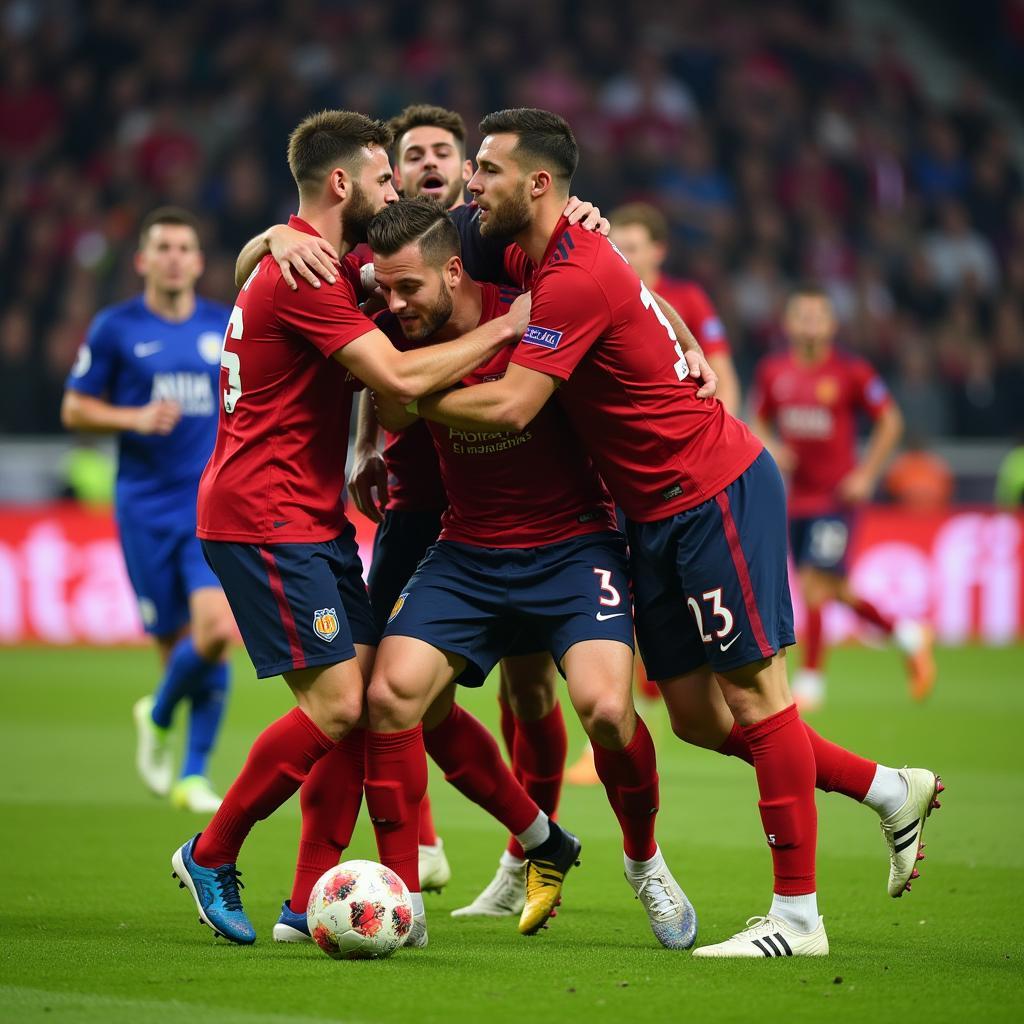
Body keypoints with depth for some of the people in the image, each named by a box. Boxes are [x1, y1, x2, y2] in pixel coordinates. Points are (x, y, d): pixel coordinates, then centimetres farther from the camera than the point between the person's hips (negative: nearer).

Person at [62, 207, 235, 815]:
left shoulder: (230, 329, 8)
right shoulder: (116, 329, 1)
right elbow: (75, 409, 4)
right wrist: (135, 418, -11)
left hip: (215, 504, 1)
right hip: (146, 506, -1)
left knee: (218, 631, -14)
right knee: (178, 643, -4)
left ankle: (194, 774, 0)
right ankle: (159, 719, 31)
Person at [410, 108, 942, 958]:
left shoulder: (575, 278, -21)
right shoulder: (543, 256, 8)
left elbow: (510, 406, -26)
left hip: (718, 490, -9)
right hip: (659, 512, 9)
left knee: (751, 692, -6)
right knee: (699, 714, 8)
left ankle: (798, 915, -2)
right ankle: (890, 789, 23)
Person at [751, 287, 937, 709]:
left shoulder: (852, 372, -9)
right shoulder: (773, 371, 2)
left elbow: (890, 421, -1)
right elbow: (759, 420, 17)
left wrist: (866, 475, -7)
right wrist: (772, 450, -4)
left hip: (837, 496, -5)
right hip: (797, 496, 5)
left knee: (815, 584, -13)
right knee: (833, 591, 11)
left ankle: (810, 681, -3)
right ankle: (907, 635, 33)